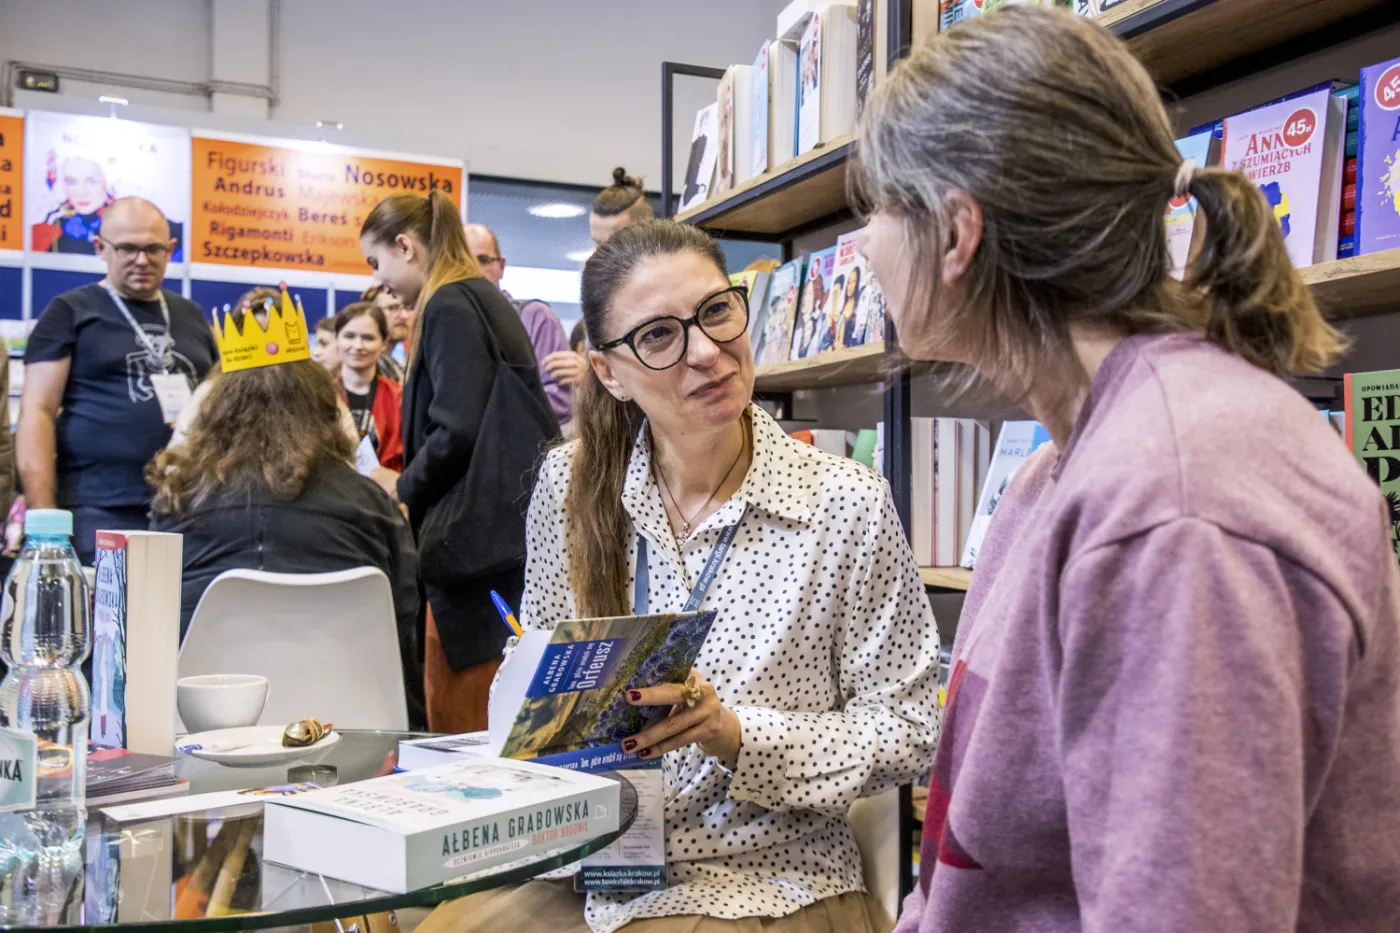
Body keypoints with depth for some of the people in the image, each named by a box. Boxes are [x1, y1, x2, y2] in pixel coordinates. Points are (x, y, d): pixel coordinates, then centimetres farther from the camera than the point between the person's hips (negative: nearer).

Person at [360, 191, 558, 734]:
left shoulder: (450, 307, -9)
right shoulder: (486, 301, 20)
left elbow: (456, 430, -18)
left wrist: (404, 491, -1)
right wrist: (406, 489, 19)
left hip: (477, 540, -10)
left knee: (460, 725, -5)